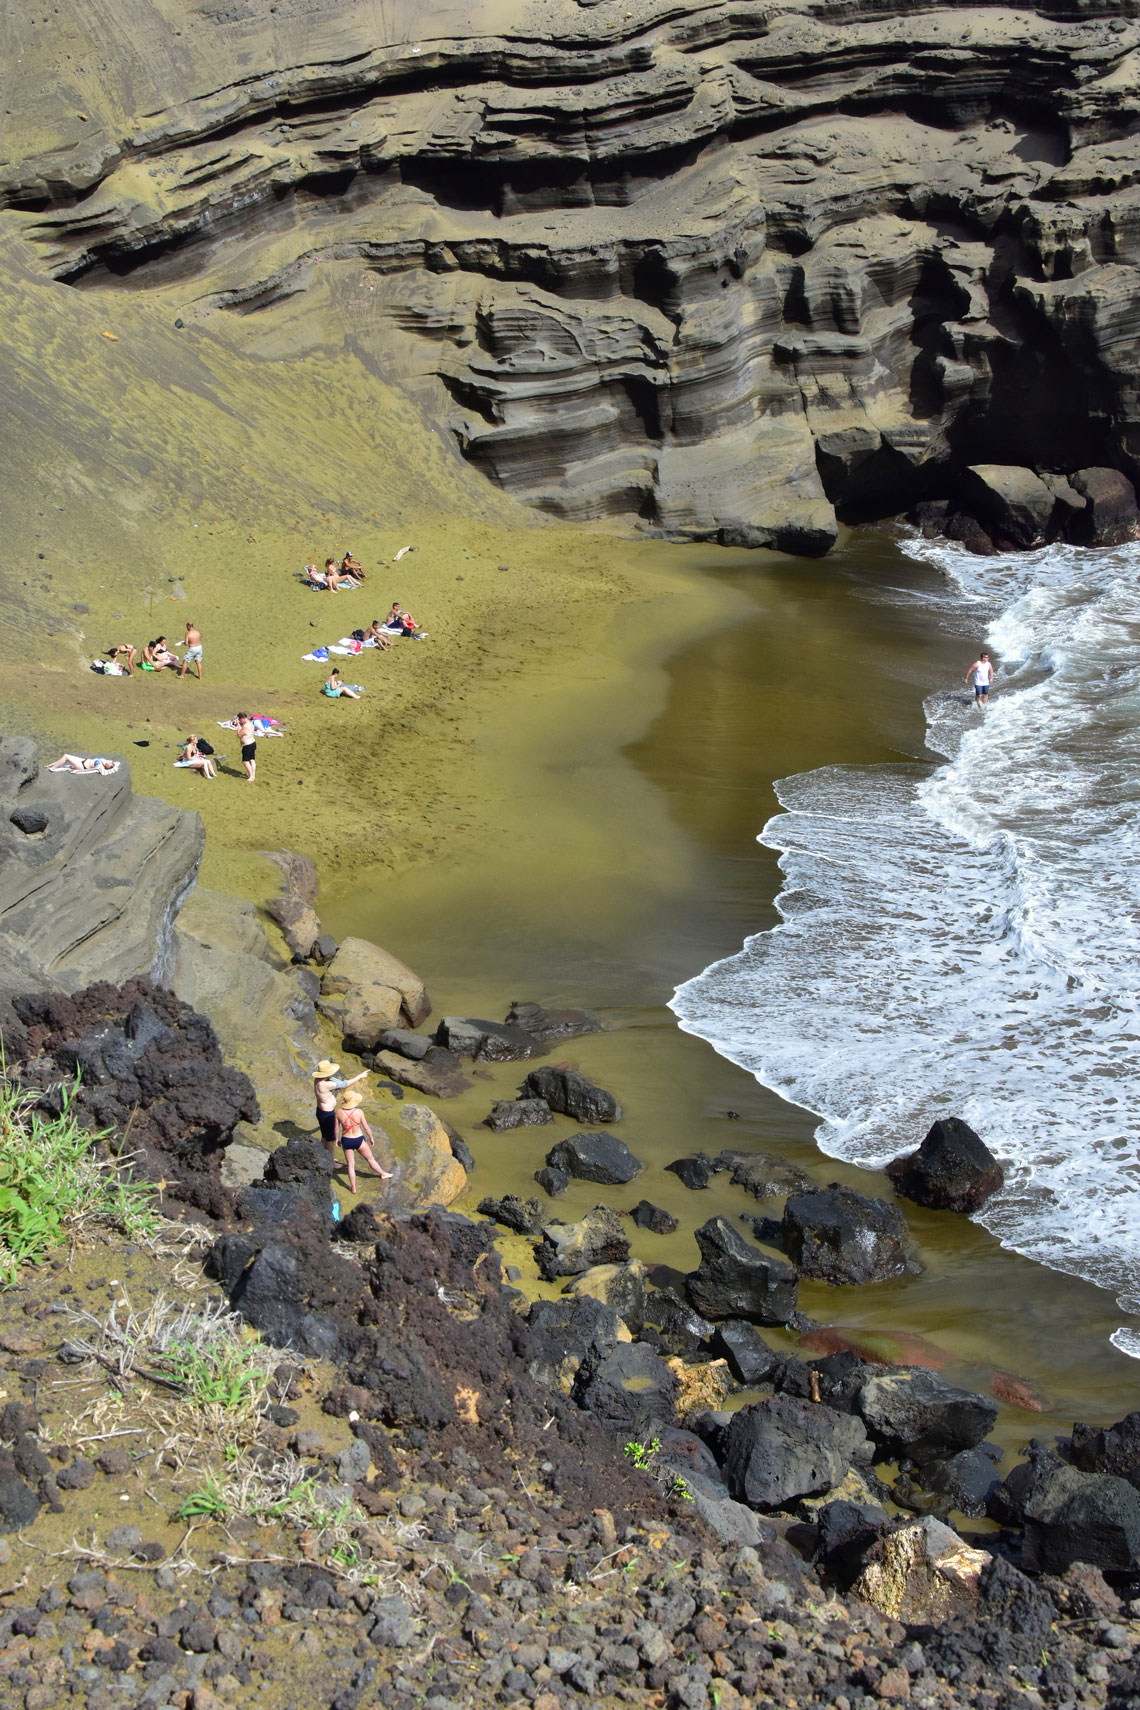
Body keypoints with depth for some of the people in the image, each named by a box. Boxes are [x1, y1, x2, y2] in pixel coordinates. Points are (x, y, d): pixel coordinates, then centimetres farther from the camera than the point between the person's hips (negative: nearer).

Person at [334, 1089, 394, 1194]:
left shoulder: (339, 1112, -17)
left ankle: (353, 1188, 28)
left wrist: (337, 1139, 14)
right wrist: (371, 1138, 6)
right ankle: (383, 1174, 46)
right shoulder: (359, 1112, -22)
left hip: (346, 1141, 1)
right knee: (370, 1159, 23)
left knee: (350, 1165, 18)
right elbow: (366, 1127, -12)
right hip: (359, 1140, -1)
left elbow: (336, 1128, -5)